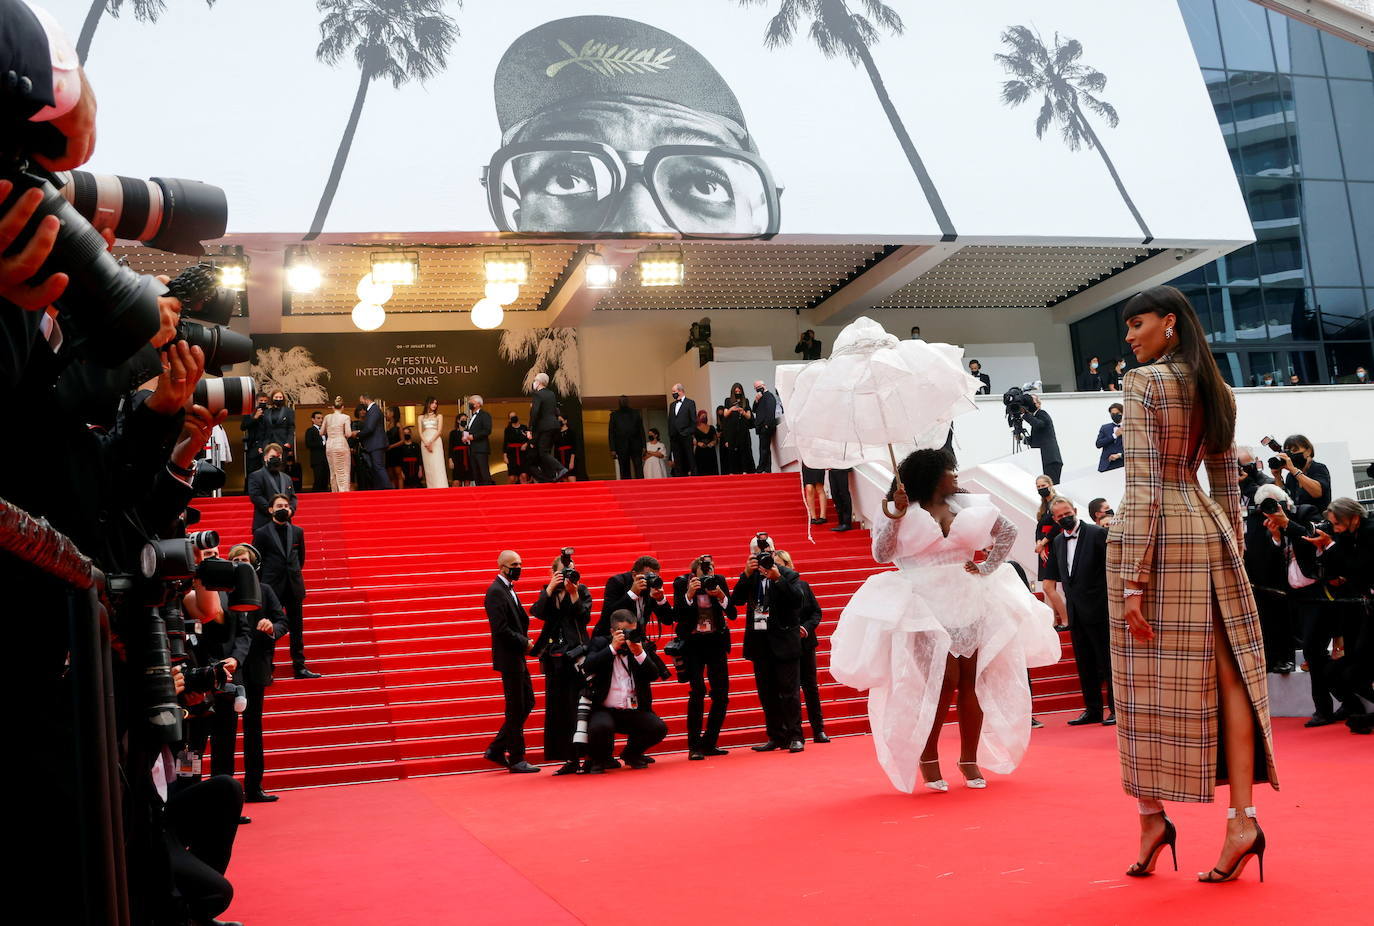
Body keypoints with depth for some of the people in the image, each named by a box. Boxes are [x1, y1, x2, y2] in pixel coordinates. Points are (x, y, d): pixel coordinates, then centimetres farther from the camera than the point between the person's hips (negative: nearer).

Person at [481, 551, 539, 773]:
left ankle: (496, 750, 20)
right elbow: (501, 629, -22)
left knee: (526, 703, 14)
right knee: (516, 709, -2)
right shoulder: (496, 592, -15)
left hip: (517, 657, 10)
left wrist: (525, 642, 3)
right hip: (508, 658, -10)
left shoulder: (508, 589, 15)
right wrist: (525, 643, -14)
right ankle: (516, 760, 8)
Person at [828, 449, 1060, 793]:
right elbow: (881, 553, -10)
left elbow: (1007, 532, 17)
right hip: (928, 607, -4)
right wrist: (896, 515, -20)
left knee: (972, 679, 2)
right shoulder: (905, 513, 0)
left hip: (969, 604, 4)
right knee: (944, 678, -13)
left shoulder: (966, 505, 9)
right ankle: (927, 757, 2)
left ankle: (970, 758, 14)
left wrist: (987, 568, 8)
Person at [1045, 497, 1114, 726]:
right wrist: (1068, 600, 13)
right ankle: (1092, 709, 18)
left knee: (1107, 660, -1)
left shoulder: (1097, 533, -8)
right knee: (1084, 663, 11)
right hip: (1075, 611, 7)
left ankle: (1116, 709, 6)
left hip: (1097, 610, -6)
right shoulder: (1057, 541, 12)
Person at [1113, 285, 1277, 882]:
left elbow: (1142, 487, -15)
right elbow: (1227, 486, 16)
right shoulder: (1216, 390, 14)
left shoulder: (1143, 382, -9)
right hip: (1210, 530, 7)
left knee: (1147, 679, 2)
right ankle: (1242, 818, 1)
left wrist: (1133, 578, -16)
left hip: (1156, 532, -7)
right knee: (1227, 673, 4)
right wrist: (1232, 553, 21)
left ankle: (1152, 816, 8)